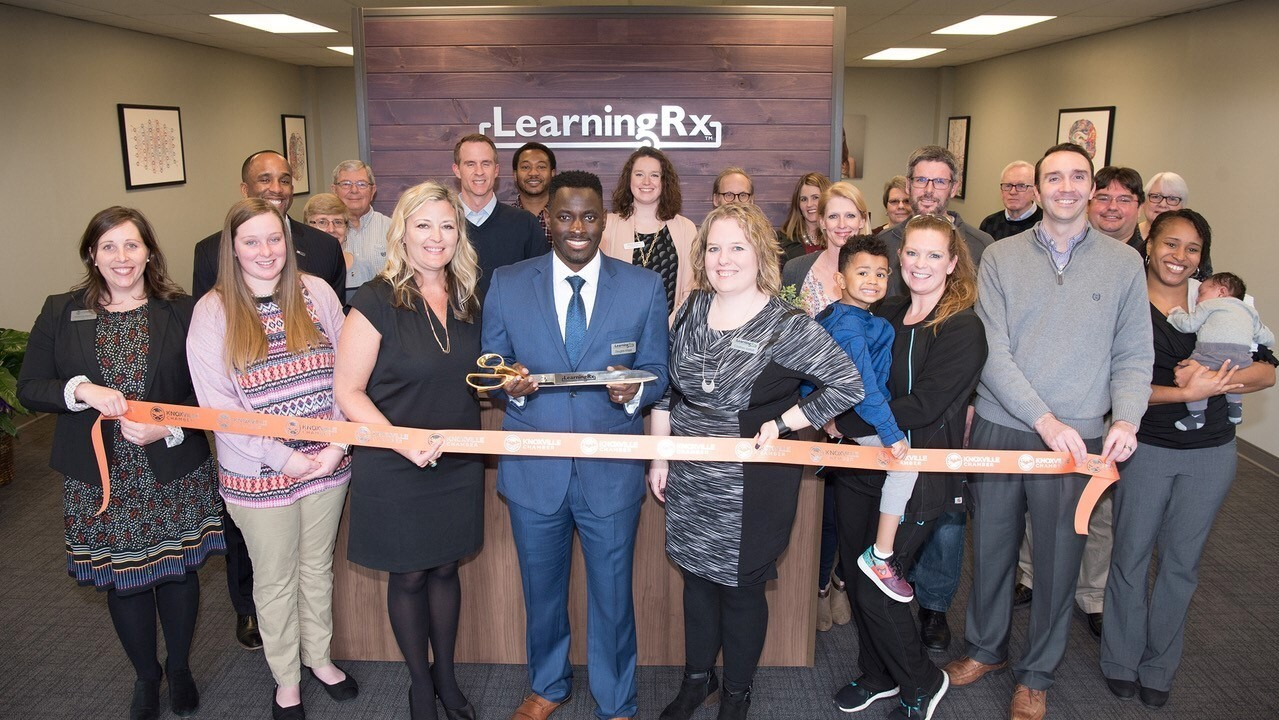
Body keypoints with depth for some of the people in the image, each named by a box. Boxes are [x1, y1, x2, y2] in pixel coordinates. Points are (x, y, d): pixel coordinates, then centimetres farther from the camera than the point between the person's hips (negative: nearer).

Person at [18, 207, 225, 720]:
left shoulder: (181, 312, -3)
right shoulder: (60, 313, 1)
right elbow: (28, 388, -1)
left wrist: (167, 429, -19)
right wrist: (82, 390, -19)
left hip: (175, 475, -1)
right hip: (101, 480, 1)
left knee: (179, 572, 12)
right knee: (122, 580, 13)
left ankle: (180, 668, 37)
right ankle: (146, 675, 38)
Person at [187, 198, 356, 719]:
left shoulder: (316, 293, -2)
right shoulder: (212, 312, -9)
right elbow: (217, 404, -11)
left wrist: (338, 443, -11)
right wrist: (284, 457, -16)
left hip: (328, 465, 2)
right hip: (258, 475, -2)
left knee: (318, 567, 19)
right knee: (275, 580, 14)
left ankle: (319, 656, 41)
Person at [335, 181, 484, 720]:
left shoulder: (467, 301, 3)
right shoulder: (377, 302, -13)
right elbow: (347, 391, -14)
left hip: (457, 466, 4)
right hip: (394, 471, -4)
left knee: (445, 568, 18)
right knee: (408, 575, 12)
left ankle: (446, 674, 38)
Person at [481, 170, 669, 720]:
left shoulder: (645, 287, -3)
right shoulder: (507, 285, -1)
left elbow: (656, 374, 1)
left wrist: (635, 389, -22)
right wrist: (509, 385, -20)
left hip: (611, 472, -1)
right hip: (533, 468, 1)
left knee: (612, 594, 14)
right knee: (541, 591, 21)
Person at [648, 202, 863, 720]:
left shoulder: (788, 327, -16)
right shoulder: (693, 309, 1)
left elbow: (848, 385, -15)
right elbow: (666, 386, 8)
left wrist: (780, 425, -15)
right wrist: (659, 456, 8)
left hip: (750, 486, -5)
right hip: (689, 479, 5)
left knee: (741, 588, 12)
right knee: (697, 578, 19)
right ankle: (697, 677, 42)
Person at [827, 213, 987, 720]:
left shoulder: (962, 329, -12)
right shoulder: (886, 314, 8)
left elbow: (922, 406, -20)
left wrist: (845, 424, -15)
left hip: (915, 477, -6)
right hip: (860, 467, 6)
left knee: (876, 589, -3)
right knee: (856, 578, 14)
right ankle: (878, 676, 38)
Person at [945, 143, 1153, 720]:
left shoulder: (1123, 262, 2)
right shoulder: (1000, 257, -1)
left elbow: (1133, 355, 4)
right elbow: (992, 352, -8)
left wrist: (1125, 418, -14)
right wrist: (1046, 420, -17)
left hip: (1079, 440, 0)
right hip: (1000, 430, 0)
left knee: (1057, 560, 9)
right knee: (990, 548, 14)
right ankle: (986, 648, 37)